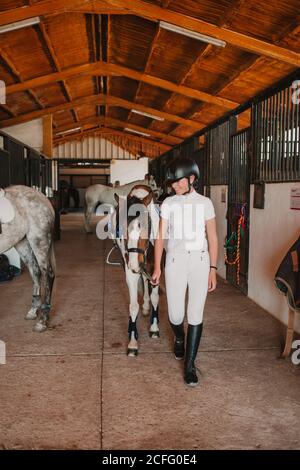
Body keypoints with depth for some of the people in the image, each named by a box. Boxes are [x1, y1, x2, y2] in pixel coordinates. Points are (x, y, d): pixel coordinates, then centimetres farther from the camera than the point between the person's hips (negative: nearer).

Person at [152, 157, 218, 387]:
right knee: (176, 315, 2)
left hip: (200, 261, 0)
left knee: (196, 315, 0)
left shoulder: (205, 203, 3)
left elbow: (212, 238, 4)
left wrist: (213, 270, 0)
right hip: (175, 260, 1)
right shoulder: (168, 204, 4)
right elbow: (161, 237, 4)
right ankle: (179, 338, 39)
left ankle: (190, 365, 13)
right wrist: (157, 267, -2)